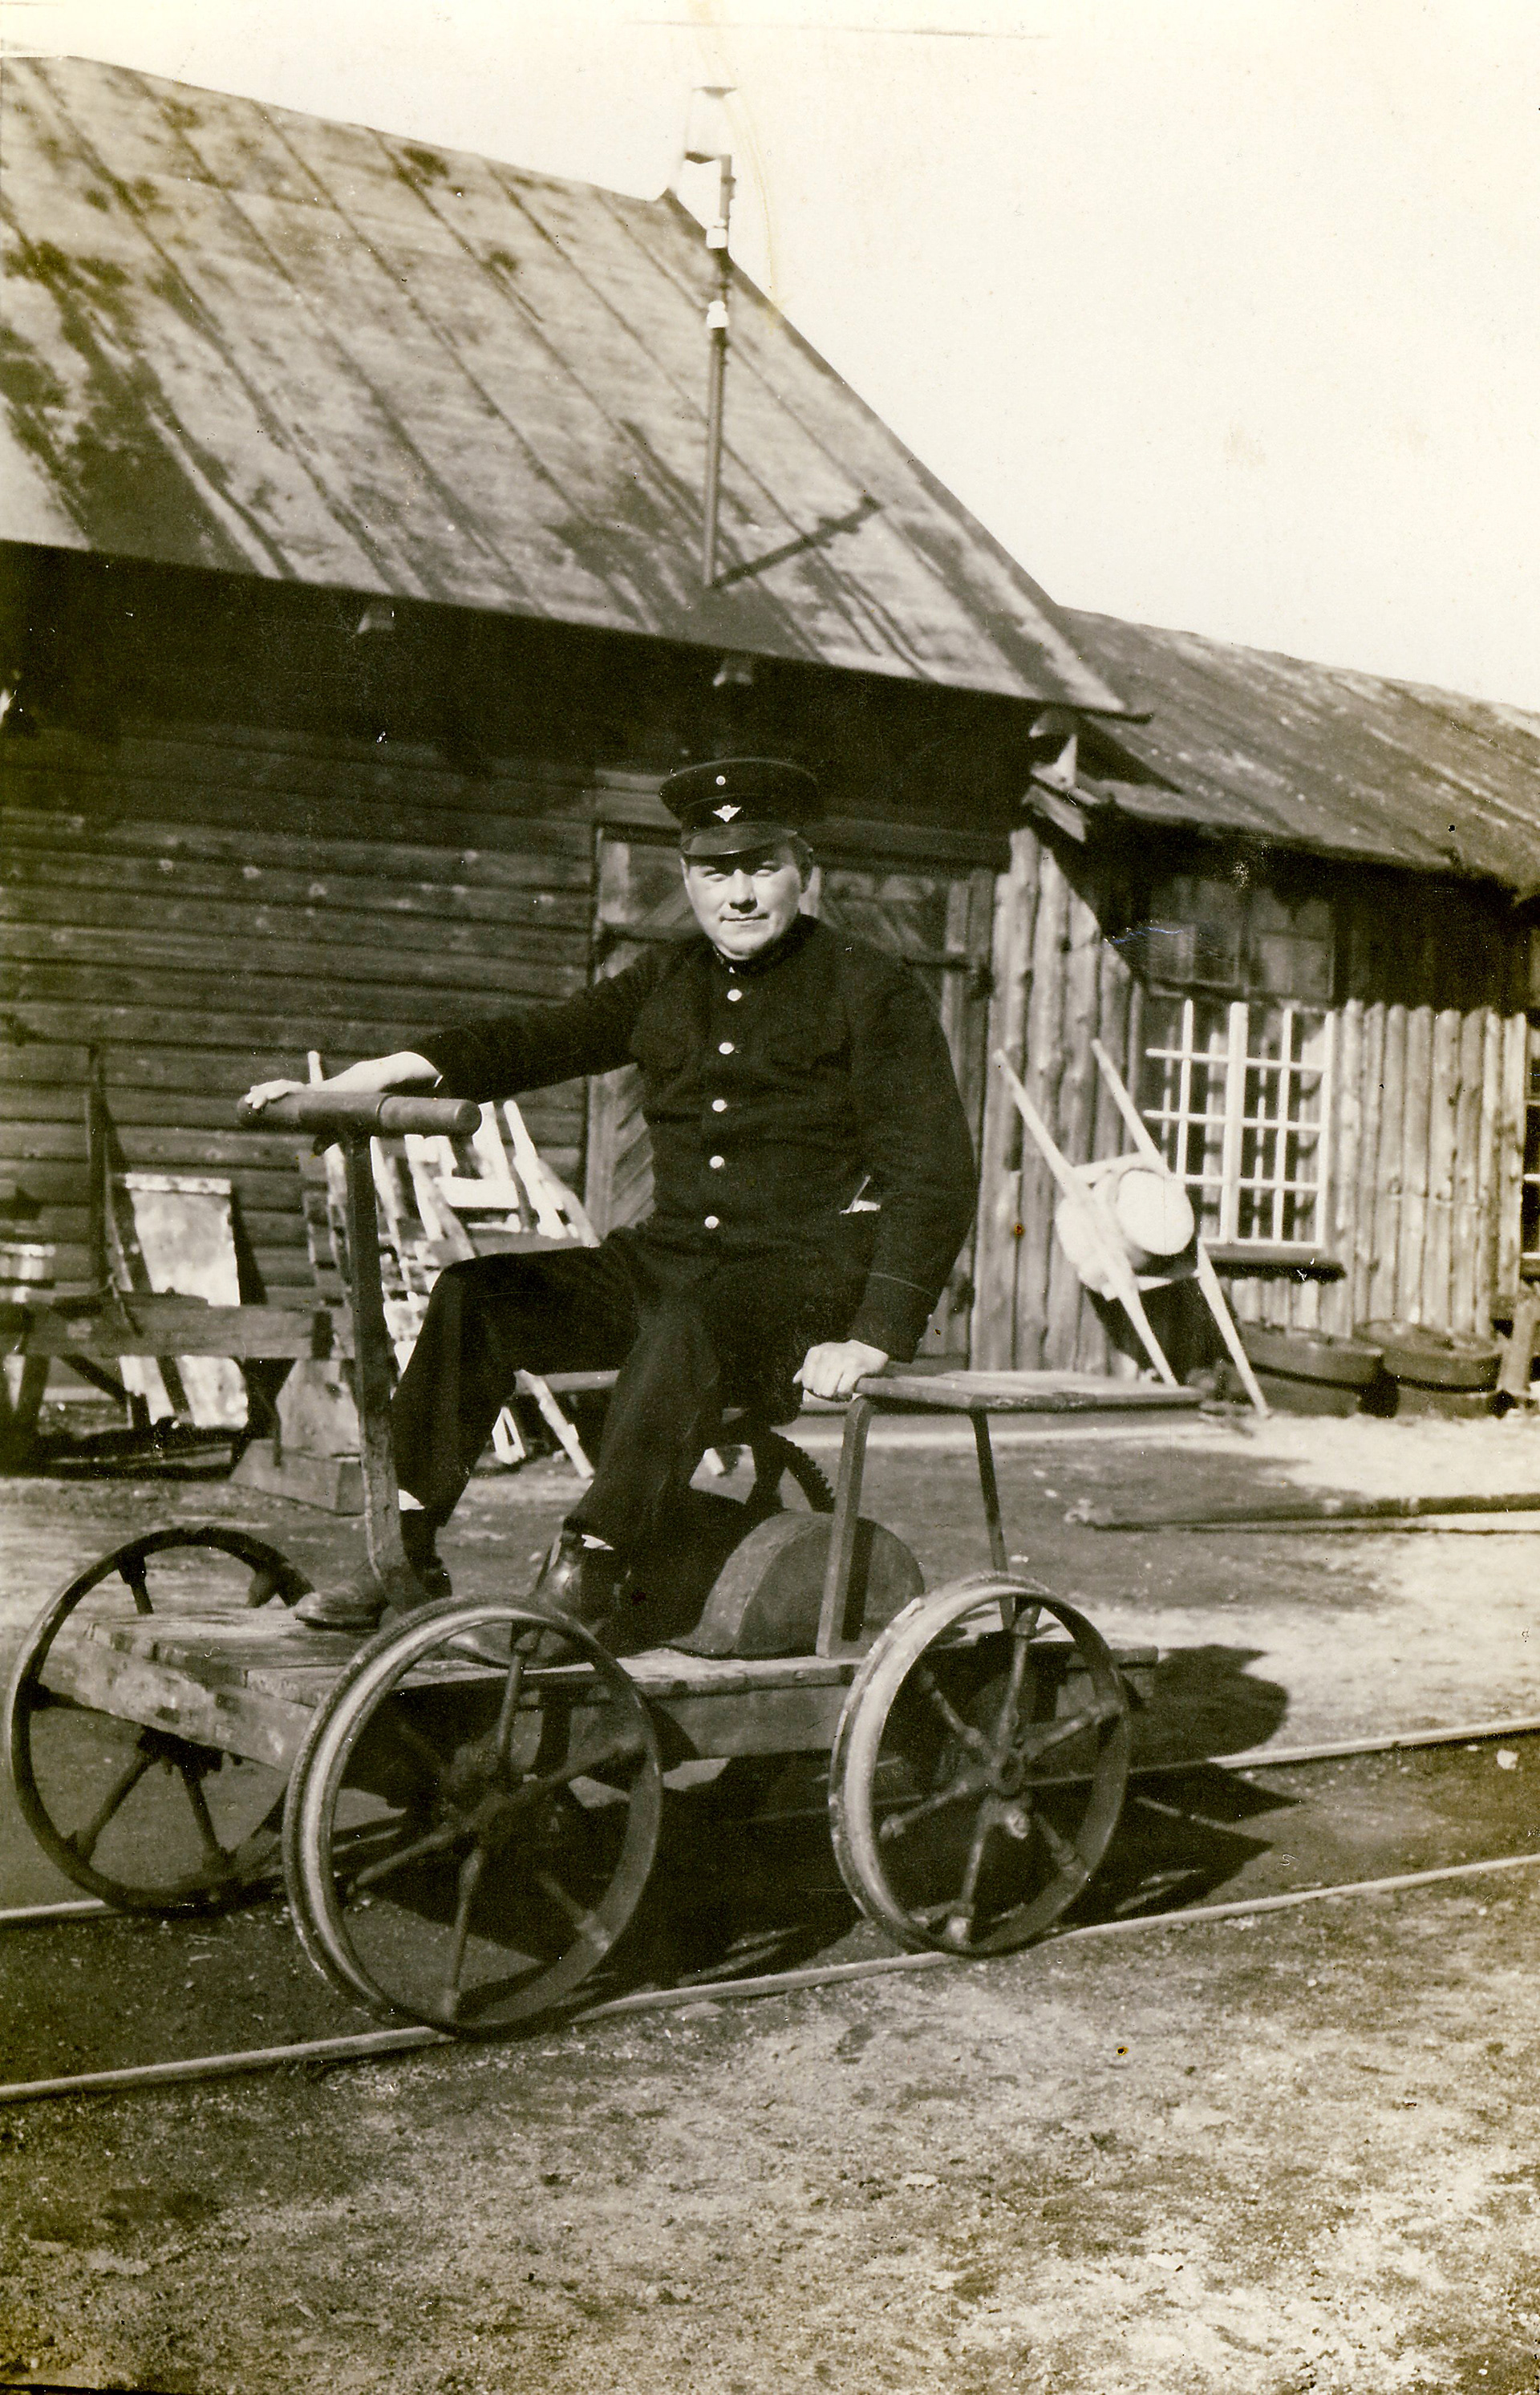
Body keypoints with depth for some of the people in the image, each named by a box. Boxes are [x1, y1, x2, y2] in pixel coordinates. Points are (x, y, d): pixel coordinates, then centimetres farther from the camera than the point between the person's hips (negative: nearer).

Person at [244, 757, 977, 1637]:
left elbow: (935, 1177, -9)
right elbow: (529, 1043, 8)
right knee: (472, 1296, -11)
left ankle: (590, 1571, -31)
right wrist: (335, 1090, -4)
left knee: (685, 1332, -38)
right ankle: (408, 1558, -7)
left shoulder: (876, 992, -3)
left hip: (809, 1269, -6)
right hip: (671, 1258, 6)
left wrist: (872, 1338, -20)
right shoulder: (668, 982, 14)